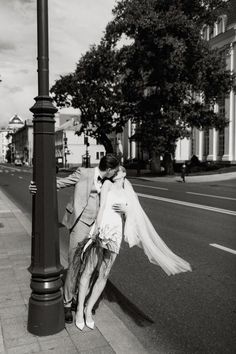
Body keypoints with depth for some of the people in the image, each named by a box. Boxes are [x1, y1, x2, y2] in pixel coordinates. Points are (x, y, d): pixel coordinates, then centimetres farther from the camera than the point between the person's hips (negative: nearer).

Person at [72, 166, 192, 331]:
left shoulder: (129, 196, 18)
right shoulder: (108, 184, 9)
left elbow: (132, 221, 13)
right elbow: (102, 205, -2)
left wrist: (126, 211, -8)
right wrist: (97, 228, -12)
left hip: (115, 235, 3)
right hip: (101, 229, -3)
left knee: (103, 275, 4)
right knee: (88, 270, 0)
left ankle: (89, 310, 19)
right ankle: (80, 309, 15)